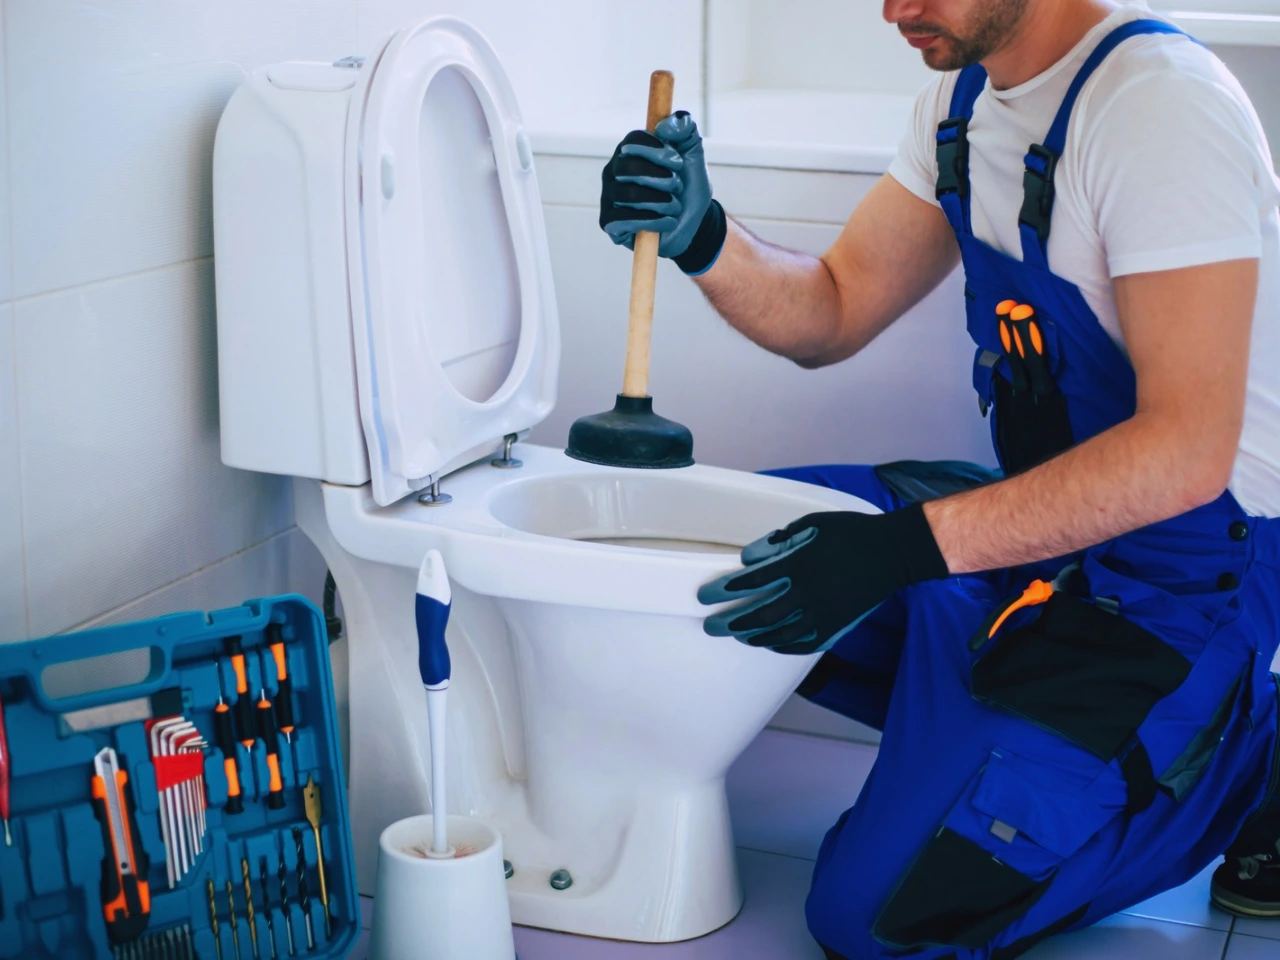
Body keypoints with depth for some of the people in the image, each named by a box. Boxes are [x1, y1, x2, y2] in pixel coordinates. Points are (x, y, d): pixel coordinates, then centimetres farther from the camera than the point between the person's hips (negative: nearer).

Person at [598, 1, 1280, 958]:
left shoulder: (1160, 99, -23)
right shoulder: (964, 92, 5)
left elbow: (1186, 448, -29)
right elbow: (830, 316, 9)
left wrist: (909, 545, -34)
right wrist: (701, 238, -12)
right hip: (1051, 511, 9)